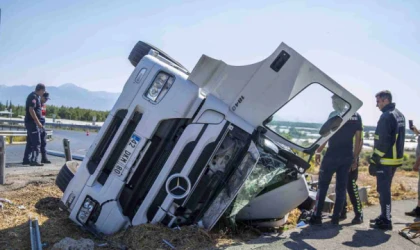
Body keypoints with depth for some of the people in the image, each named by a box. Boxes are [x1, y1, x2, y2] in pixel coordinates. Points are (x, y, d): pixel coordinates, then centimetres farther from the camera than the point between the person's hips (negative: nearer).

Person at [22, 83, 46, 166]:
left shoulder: (34, 96, 17)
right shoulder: (34, 97, -14)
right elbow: (31, 110, -23)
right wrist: (38, 122, -22)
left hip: (30, 122, 10)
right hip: (32, 122, -10)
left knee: (30, 142, 14)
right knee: (37, 142, -8)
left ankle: (26, 160, 19)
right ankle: (34, 160, -7)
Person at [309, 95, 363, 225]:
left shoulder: (334, 115, -8)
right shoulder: (357, 116, 10)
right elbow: (358, 140, 9)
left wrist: (318, 151, -2)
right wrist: (355, 158, 13)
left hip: (332, 156, -5)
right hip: (347, 157, 5)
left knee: (323, 186, 2)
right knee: (341, 187, 9)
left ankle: (317, 216, 2)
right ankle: (336, 217, 12)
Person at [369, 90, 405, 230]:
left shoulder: (387, 116, -17)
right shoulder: (399, 115, 15)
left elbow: (382, 142, -21)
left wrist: (374, 161, -17)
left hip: (386, 160, -10)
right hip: (396, 159, 10)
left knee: (383, 190, -3)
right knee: (385, 189, 18)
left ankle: (386, 221, 2)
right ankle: (384, 216, 26)